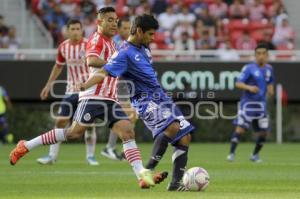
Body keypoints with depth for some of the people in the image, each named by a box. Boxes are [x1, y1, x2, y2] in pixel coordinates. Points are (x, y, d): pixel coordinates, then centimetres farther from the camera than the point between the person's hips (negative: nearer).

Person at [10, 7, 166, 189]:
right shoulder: (97, 39, -7)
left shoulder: (110, 42, 21)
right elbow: (91, 61, -28)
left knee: (128, 132, -8)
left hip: (110, 99, 8)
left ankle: (142, 175, -18)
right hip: (93, 97, -8)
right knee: (74, 133, -8)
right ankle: (26, 146, 4)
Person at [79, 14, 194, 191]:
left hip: (162, 98, 9)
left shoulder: (143, 48, 13)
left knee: (185, 137, 1)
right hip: (146, 101, -9)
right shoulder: (125, 53, -13)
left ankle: (176, 182, 3)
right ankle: (150, 168, -20)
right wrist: (85, 85, -38)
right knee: (173, 126, -31)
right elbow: (104, 72, -23)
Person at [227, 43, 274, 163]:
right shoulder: (249, 68, -8)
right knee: (240, 128, -16)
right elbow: (238, 84, -13)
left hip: (261, 104, 5)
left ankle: (255, 155, 23)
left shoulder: (269, 69, 9)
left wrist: (270, 89, 4)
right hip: (248, 103, -5)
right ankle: (232, 153, -13)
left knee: (263, 131, 5)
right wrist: (249, 87, -31)